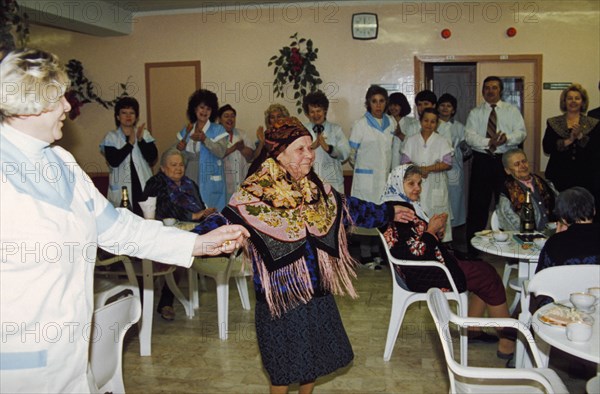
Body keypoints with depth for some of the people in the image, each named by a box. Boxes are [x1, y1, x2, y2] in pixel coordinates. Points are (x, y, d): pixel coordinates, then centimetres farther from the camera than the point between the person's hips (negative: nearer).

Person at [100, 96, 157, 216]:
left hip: (143, 187, 2)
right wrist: (130, 143, -14)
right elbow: (113, 161, -10)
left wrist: (140, 140, -14)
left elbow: (152, 158, -3)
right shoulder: (111, 137, 3)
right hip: (121, 189, -1)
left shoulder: (145, 134, 7)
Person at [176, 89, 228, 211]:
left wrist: (205, 139, -26)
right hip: (190, 180, 4)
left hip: (210, 182, -3)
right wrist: (179, 149, -4)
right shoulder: (186, 130, 12)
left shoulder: (218, 130, 0)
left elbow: (221, 152, -15)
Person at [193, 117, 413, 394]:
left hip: (317, 289, 7)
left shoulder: (316, 187, 2)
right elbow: (229, 220, -30)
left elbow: (348, 207, 16)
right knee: (285, 366, 9)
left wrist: (388, 213, 25)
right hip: (281, 296, -6)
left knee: (314, 354, 21)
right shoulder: (257, 192, -19)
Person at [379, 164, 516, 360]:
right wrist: (432, 230, -11)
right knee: (489, 276, -7)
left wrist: (437, 229, -1)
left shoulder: (406, 204, 13)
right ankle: (508, 343, 2)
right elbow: (415, 251, -25)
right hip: (420, 277, -10)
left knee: (485, 271, 7)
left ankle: (474, 330, 15)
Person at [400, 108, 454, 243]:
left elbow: (448, 164, -3)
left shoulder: (442, 141, 6)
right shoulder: (411, 141, 10)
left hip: (436, 186, -1)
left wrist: (427, 169, -13)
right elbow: (405, 162, 3)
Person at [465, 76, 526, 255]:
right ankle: (473, 249, 11)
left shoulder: (512, 111, 9)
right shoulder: (475, 113, 8)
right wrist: (489, 142, -21)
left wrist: (507, 138, -23)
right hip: (482, 161, 0)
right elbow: (470, 137, -5)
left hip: (506, 161, 0)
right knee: (478, 203, 2)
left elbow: (521, 133, -2)